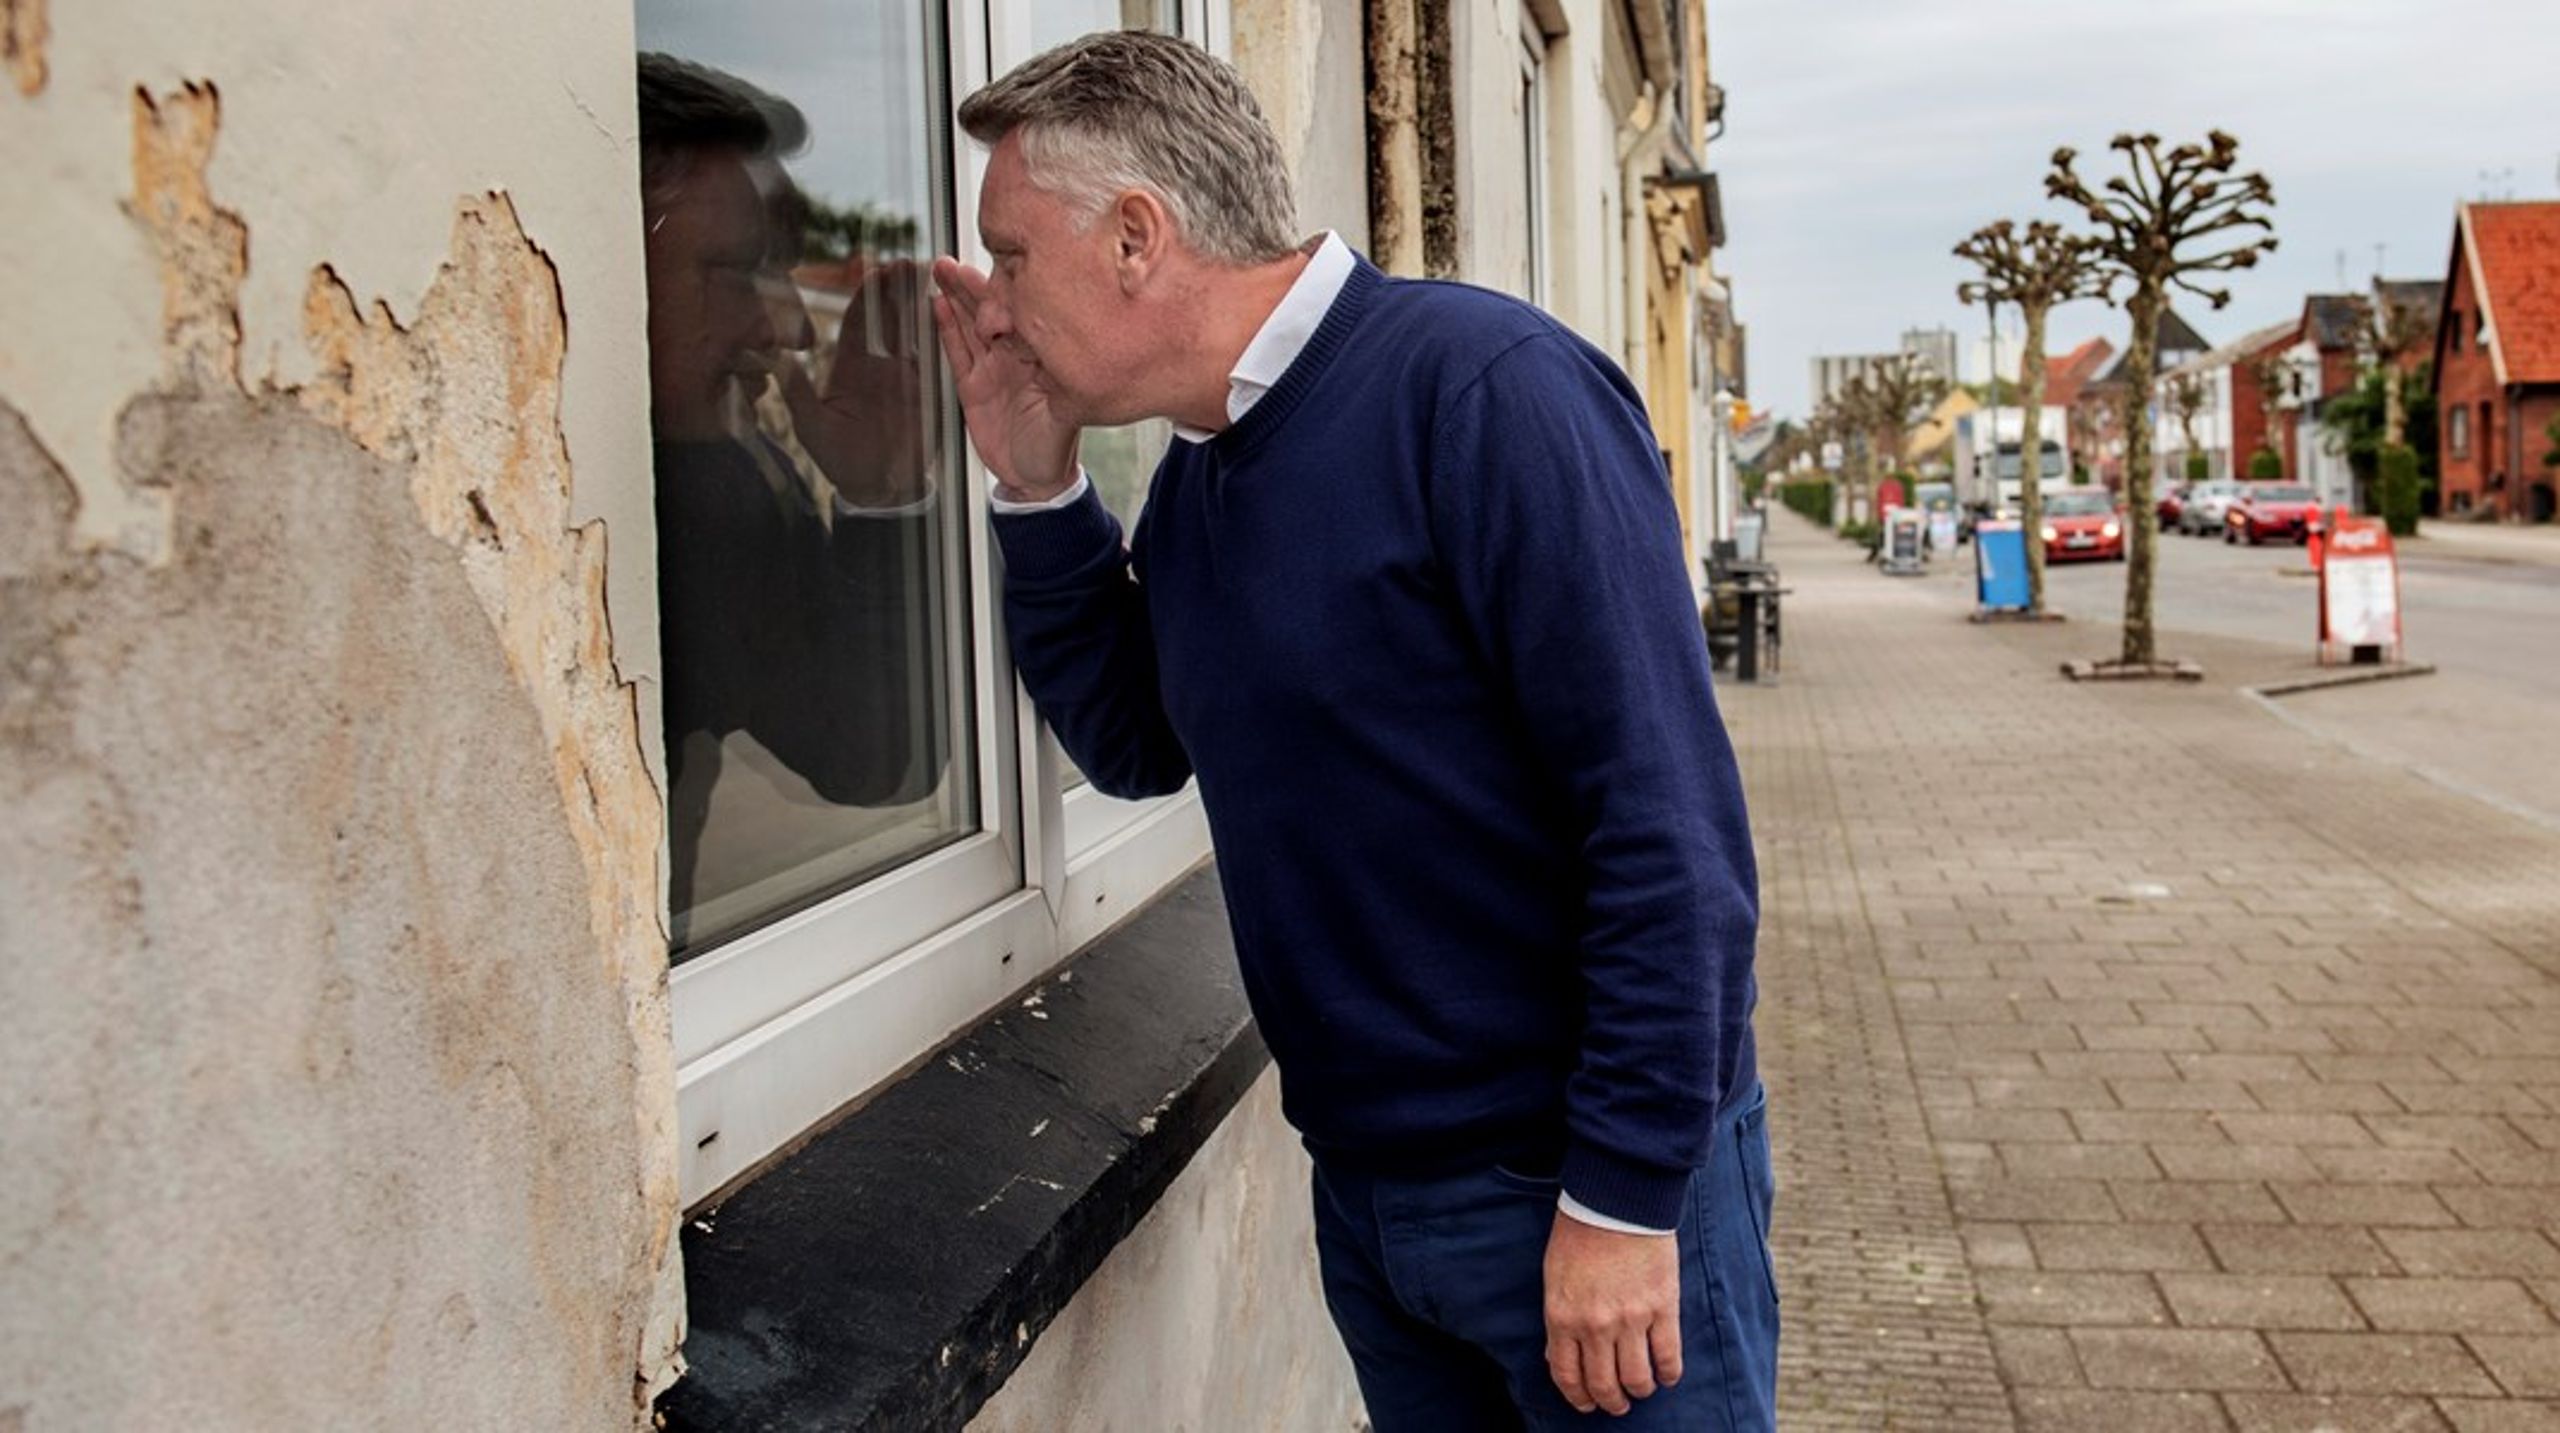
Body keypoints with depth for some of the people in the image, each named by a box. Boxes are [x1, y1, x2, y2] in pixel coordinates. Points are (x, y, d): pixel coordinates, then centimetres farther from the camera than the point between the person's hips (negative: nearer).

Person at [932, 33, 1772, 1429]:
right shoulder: (1195, 475, 7)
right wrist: (1035, 488, 3)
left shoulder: (1478, 389, -18)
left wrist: (1623, 1195, -20)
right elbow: (1135, 745, 16)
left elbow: (1663, 812, -21)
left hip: (1586, 1181, -7)